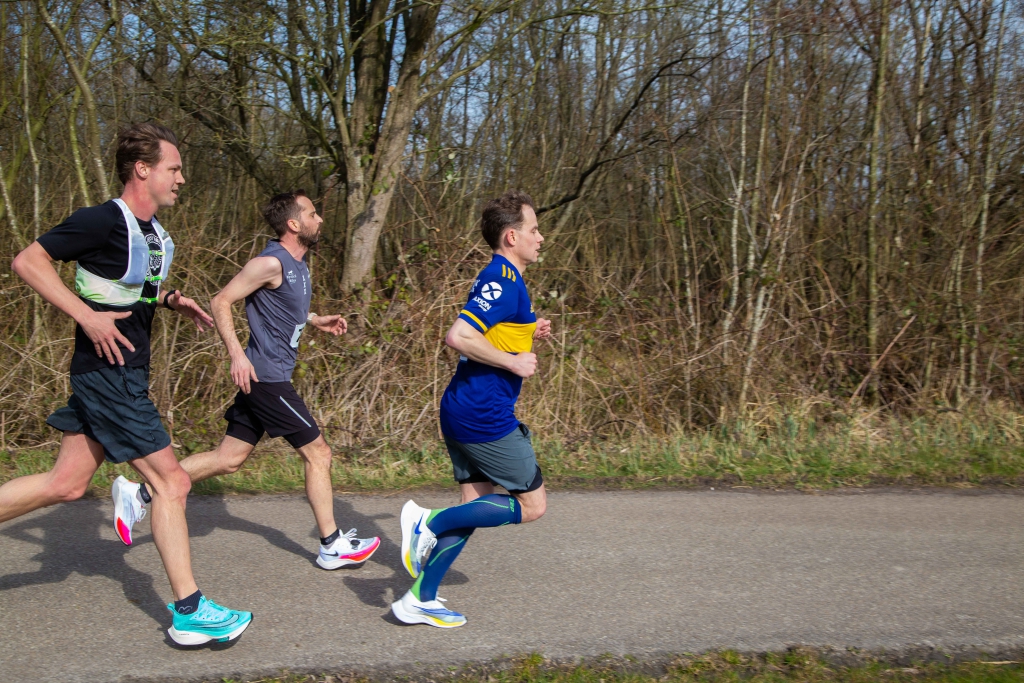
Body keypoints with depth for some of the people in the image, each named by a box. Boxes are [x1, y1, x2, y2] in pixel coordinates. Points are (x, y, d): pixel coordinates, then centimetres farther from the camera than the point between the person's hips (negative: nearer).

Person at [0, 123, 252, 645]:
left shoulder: (153, 230, 11)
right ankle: (190, 613, 3)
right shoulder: (103, 221, -16)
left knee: (66, 484, 13)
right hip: (108, 373, -9)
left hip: (123, 373, 9)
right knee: (171, 481, -5)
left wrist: (171, 300, 8)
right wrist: (87, 317, -22)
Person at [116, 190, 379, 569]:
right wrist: (237, 355, -25)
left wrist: (316, 320, 19)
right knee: (318, 453, -1)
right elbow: (221, 302, -17)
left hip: (264, 377, 10)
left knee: (228, 458, 11)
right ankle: (333, 546, 9)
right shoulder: (271, 263, -16)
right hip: (266, 376, -10)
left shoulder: (297, 262, 13)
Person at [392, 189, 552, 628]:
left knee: (475, 506, 14)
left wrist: (528, 335, 17)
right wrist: (514, 362, -18)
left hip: (463, 411, 10)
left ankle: (420, 600, 16)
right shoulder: (504, 281, -15)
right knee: (532, 505, 1)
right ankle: (429, 522, -3)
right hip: (486, 415, -10)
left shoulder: (498, 279, 17)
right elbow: (458, 337, -26)